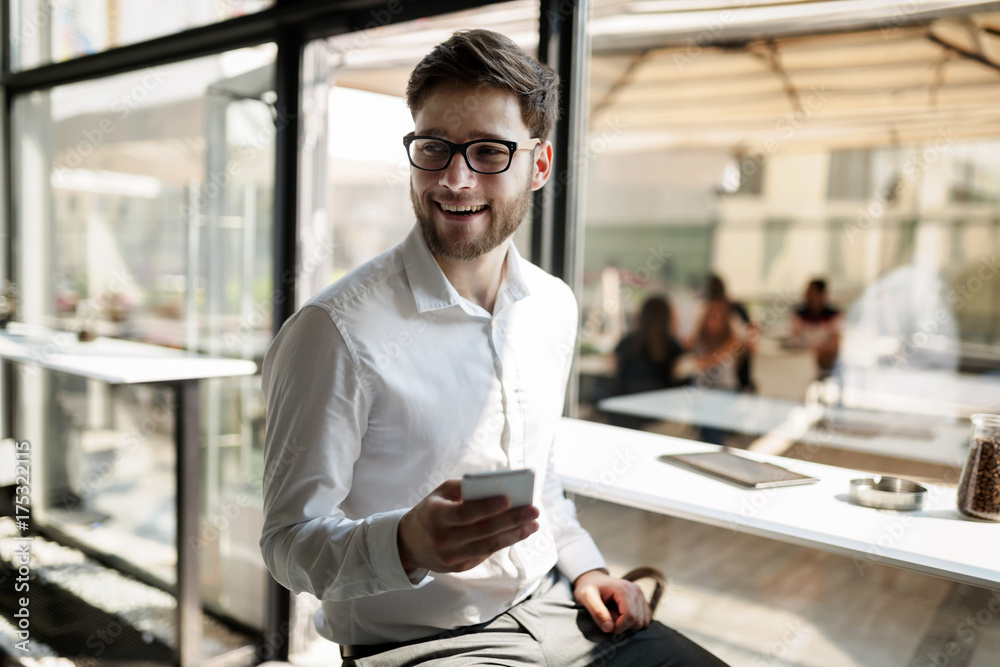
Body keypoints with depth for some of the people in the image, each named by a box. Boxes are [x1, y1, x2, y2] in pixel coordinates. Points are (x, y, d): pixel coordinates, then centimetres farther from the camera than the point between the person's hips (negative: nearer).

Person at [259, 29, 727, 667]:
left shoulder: (555, 308, 2)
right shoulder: (336, 331, -19)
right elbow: (290, 540, -15)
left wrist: (584, 566, 5)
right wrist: (407, 544, -33)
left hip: (549, 608, 6)